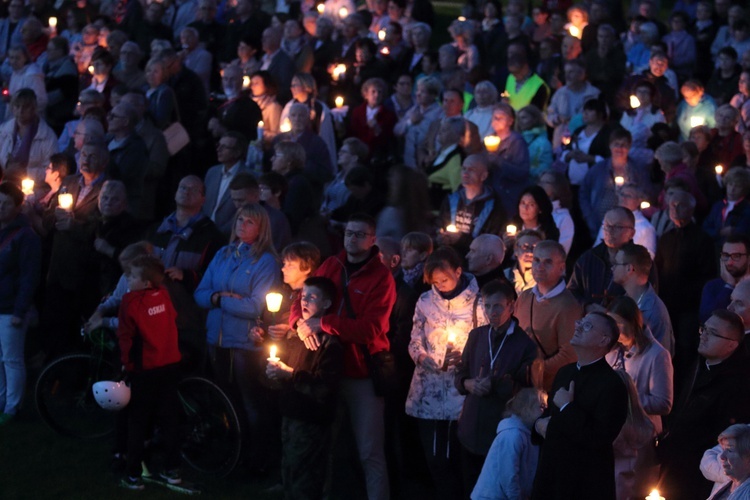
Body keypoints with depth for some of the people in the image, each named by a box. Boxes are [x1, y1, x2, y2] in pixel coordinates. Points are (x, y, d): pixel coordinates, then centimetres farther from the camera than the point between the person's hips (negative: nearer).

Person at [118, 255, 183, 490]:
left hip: (144, 369, -4)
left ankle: (134, 476, 7)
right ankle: (172, 470, 17)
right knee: (169, 419, 13)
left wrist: (126, 362, -1)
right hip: (170, 365, 4)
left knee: (138, 423, 5)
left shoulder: (131, 301, -14)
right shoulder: (164, 296, 1)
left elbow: (125, 336, -12)